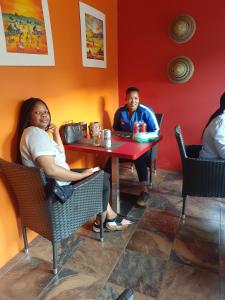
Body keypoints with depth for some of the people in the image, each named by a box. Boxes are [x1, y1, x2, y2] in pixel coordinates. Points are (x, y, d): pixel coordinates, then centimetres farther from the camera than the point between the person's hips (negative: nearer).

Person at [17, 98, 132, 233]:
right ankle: (101, 223, 21)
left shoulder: (37, 132, 13)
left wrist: (56, 133, 7)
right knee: (103, 180, 1)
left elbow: (61, 154, 16)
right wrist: (82, 175, -22)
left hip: (55, 182, 11)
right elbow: (50, 170, -32)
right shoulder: (35, 133, -21)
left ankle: (111, 217, 21)